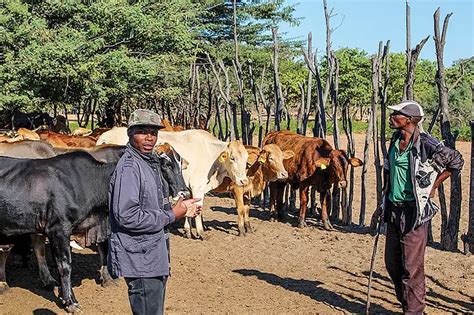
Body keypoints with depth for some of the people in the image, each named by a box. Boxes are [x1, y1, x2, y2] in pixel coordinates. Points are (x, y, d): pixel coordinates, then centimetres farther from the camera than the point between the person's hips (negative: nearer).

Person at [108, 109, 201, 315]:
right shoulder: (129, 167, -19)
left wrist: (181, 210, 9)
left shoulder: (150, 162, 13)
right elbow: (127, 216, -27)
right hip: (140, 260, -10)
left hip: (155, 257, 10)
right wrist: (171, 215, -18)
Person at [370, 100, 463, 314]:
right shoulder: (395, 140, 8)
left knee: (412, 266, -3)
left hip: (414, 211, -8)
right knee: (392, 263, 13)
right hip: (393, 209, 8)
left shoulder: (425, 144, -14)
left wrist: (433, 187, -3)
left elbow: (456, 161, -5)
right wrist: (383, 206, 19)